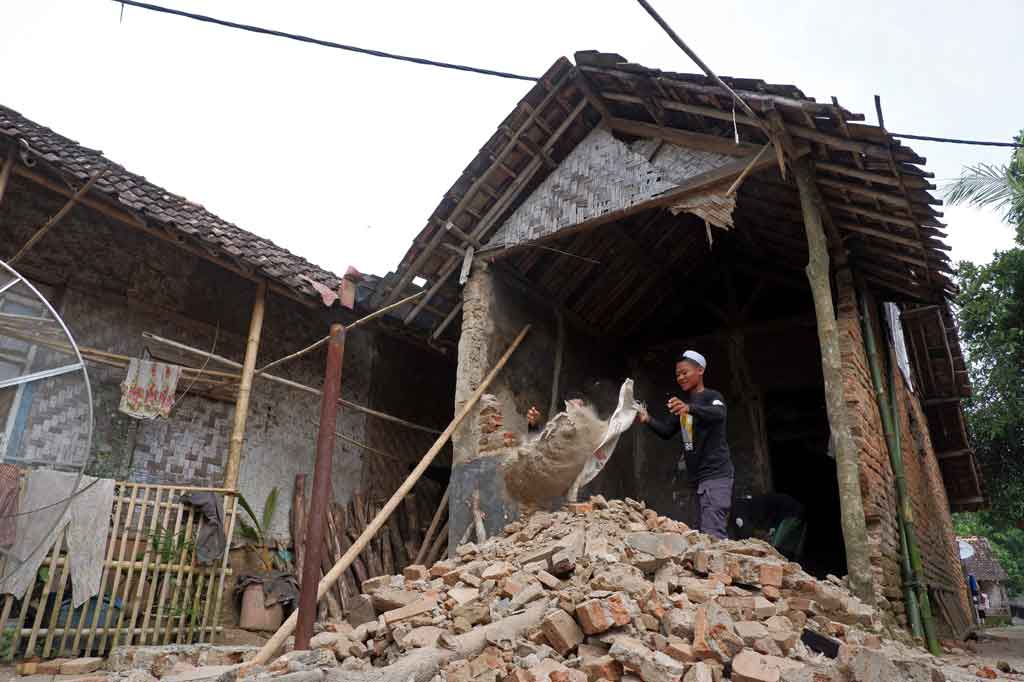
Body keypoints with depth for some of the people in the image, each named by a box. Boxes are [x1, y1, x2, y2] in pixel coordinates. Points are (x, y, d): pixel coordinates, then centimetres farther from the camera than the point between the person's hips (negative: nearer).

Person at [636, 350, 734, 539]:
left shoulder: (711, 396, -5)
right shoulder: (683, 402, 19)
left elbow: (719, 414, -28)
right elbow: (666, 431, 13)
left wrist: (690, 408, -46)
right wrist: (648, 419, -6)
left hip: (715, 474, -8)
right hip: (698, 475, 8)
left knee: (712, 534, -16)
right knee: (701, 532, 9)